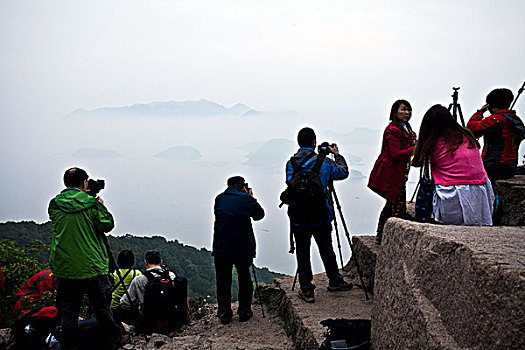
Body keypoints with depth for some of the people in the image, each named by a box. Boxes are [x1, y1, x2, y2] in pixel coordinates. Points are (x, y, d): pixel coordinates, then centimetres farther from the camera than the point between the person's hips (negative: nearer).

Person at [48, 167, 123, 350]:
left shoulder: (55, 205, 0)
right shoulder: (91, 204, -8)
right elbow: (107, 225, -6)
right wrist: (101, 206, 8)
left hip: (64, 269, 2)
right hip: (93, 267, -2)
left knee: (68, 311, 10)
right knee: (102, 308, 11)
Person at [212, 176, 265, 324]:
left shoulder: (219, 199, 4)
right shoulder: (247, 199, -3)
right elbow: (259, 215, 10)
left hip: (221, 249, 1)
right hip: (243, 248, -1)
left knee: (223, 281, 13)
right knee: (244, 279, 16)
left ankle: (224, 313, 14)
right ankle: (244, 312, 19)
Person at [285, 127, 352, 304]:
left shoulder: (291, 163, -3)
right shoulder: (323, 162, -7)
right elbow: (343, 173, 7)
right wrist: (337, 155, 21)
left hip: (298, 218, 0)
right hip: (321, 217, 0)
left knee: (302, 252, 7)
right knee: (326, 248, 16)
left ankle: (306, 289, 8)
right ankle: (335, 281, 32)